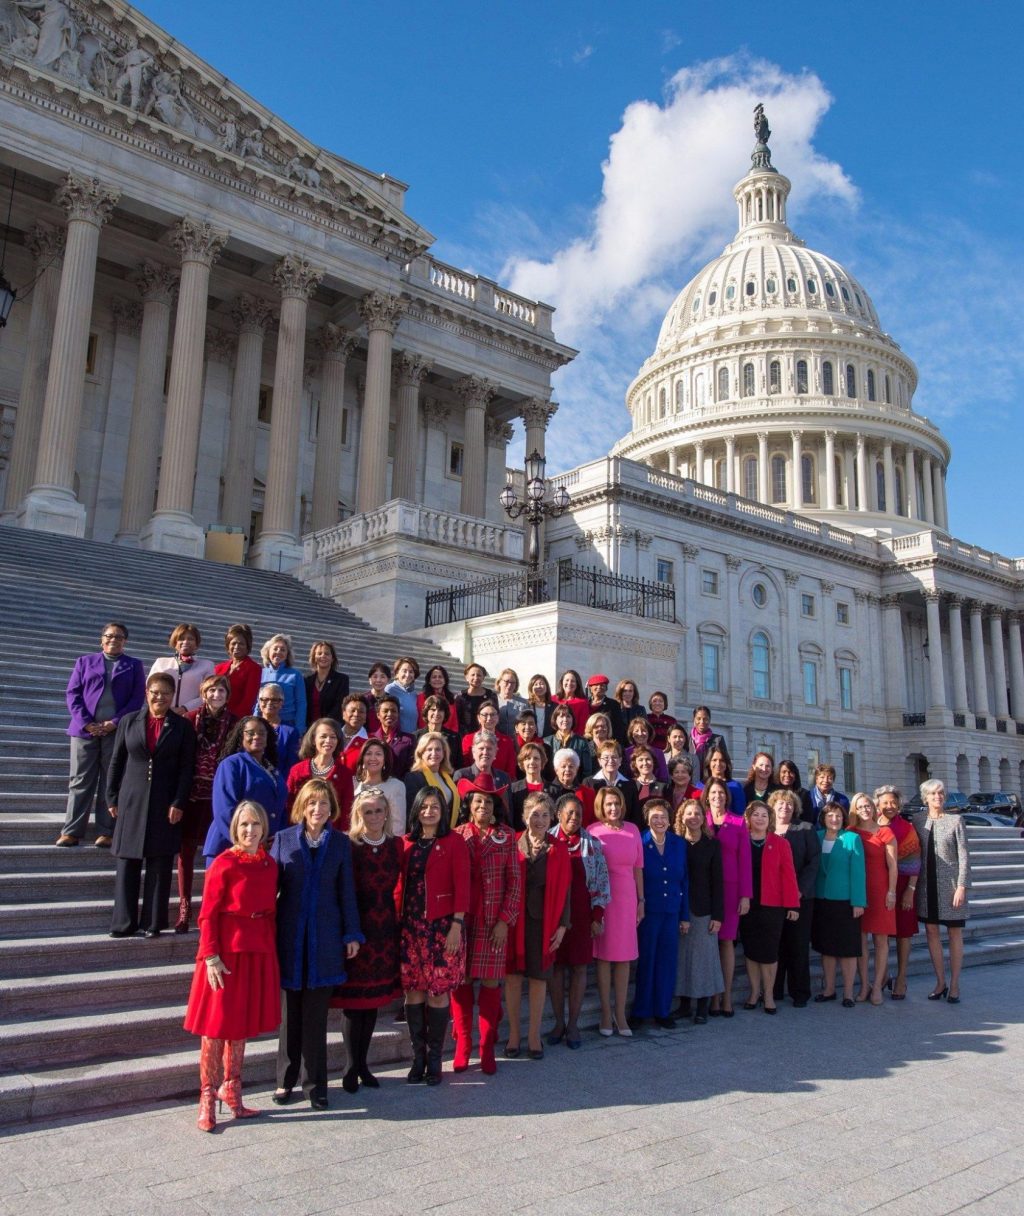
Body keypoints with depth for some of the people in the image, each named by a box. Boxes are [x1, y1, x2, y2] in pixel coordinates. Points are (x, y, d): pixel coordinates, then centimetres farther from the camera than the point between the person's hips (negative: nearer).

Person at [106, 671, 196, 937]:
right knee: (127, 865, 4)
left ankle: (154, 923, 11)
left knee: (160, 866, 3)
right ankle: (124, 923, 13)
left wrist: (178, 803, -8)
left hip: (165, 806, -1)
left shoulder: (183, 727, 4)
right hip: (131, 803, 1)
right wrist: (112, 798, 3)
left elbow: (186, 768, 0)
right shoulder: (128, 722, 8)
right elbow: (116, 762, 9)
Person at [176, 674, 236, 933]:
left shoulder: (234, 723, 2)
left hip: (219, 795, 0)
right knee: (186, 849, 3)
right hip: (192, 793, 0)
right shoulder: (191, 718, 1)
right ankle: (184, 907, 13)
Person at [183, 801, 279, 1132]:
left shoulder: (269, 865, 5)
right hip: (226, 952, -5)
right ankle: (208, 1097, 15)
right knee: (217, 1025, 2)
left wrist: (272, 949, 8)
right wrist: (211, 957, -16)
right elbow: (208, 915, -11)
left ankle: (231, 1088, 29)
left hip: (259, 952, 5)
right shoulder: (223, 864, -11)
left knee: (242, 1024, 15)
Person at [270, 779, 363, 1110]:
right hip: (290, 936, 0)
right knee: (290, 1012, 10)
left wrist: (352, 934, 2)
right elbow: (271, 885, 2)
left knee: (316, 1015, 6)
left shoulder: (341, 843, 3)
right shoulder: (283, 839, 1)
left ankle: (315, 1084, 17)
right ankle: (286, 1080, 24)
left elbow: (346, 891, 4)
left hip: (324, 938, 0)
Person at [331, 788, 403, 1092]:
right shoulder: (349, 846, -9)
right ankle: (353, 1067, 15)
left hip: (385, 927, 4)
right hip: (356, 927, -4)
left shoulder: (395, 844, 4)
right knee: (355, 999, 1)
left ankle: (363, 1064, 23)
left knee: (375, 997, 11)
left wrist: (392, 914, 3)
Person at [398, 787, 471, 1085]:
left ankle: (434, 1060, 13)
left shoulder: (454, 842, -3)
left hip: (441, 926, -3)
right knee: (413, 990, 6)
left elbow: (461, 886, -6)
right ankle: (418, 1057, 17)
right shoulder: (406, 842, 8)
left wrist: (457, 925, -11)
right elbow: (401, 883, 9)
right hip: (410, 926, 3)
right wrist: (398, 919, 3)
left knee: (438, 992, 1)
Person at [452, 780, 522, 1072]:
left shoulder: (507, 836, 1)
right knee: (461, 981, 4)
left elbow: (515, 880, 0)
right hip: (462, 920, 1)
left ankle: (487, 1048, 15)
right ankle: (462, 1046, 17)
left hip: (495, 922, 0)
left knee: (491, 983, 2)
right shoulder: (457, 835, 3)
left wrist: (505, 920, -6)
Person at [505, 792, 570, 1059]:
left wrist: (562, 925, -2)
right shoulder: (513, 844, -2)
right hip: (515, 919, 0)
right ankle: (514, 1033, 19)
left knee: (538, 978, 5)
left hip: (544, 922, 0)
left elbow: (564, 888, 2)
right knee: (513, 975, 5)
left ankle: (534, 1035, 17)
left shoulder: (558, 849, 1)